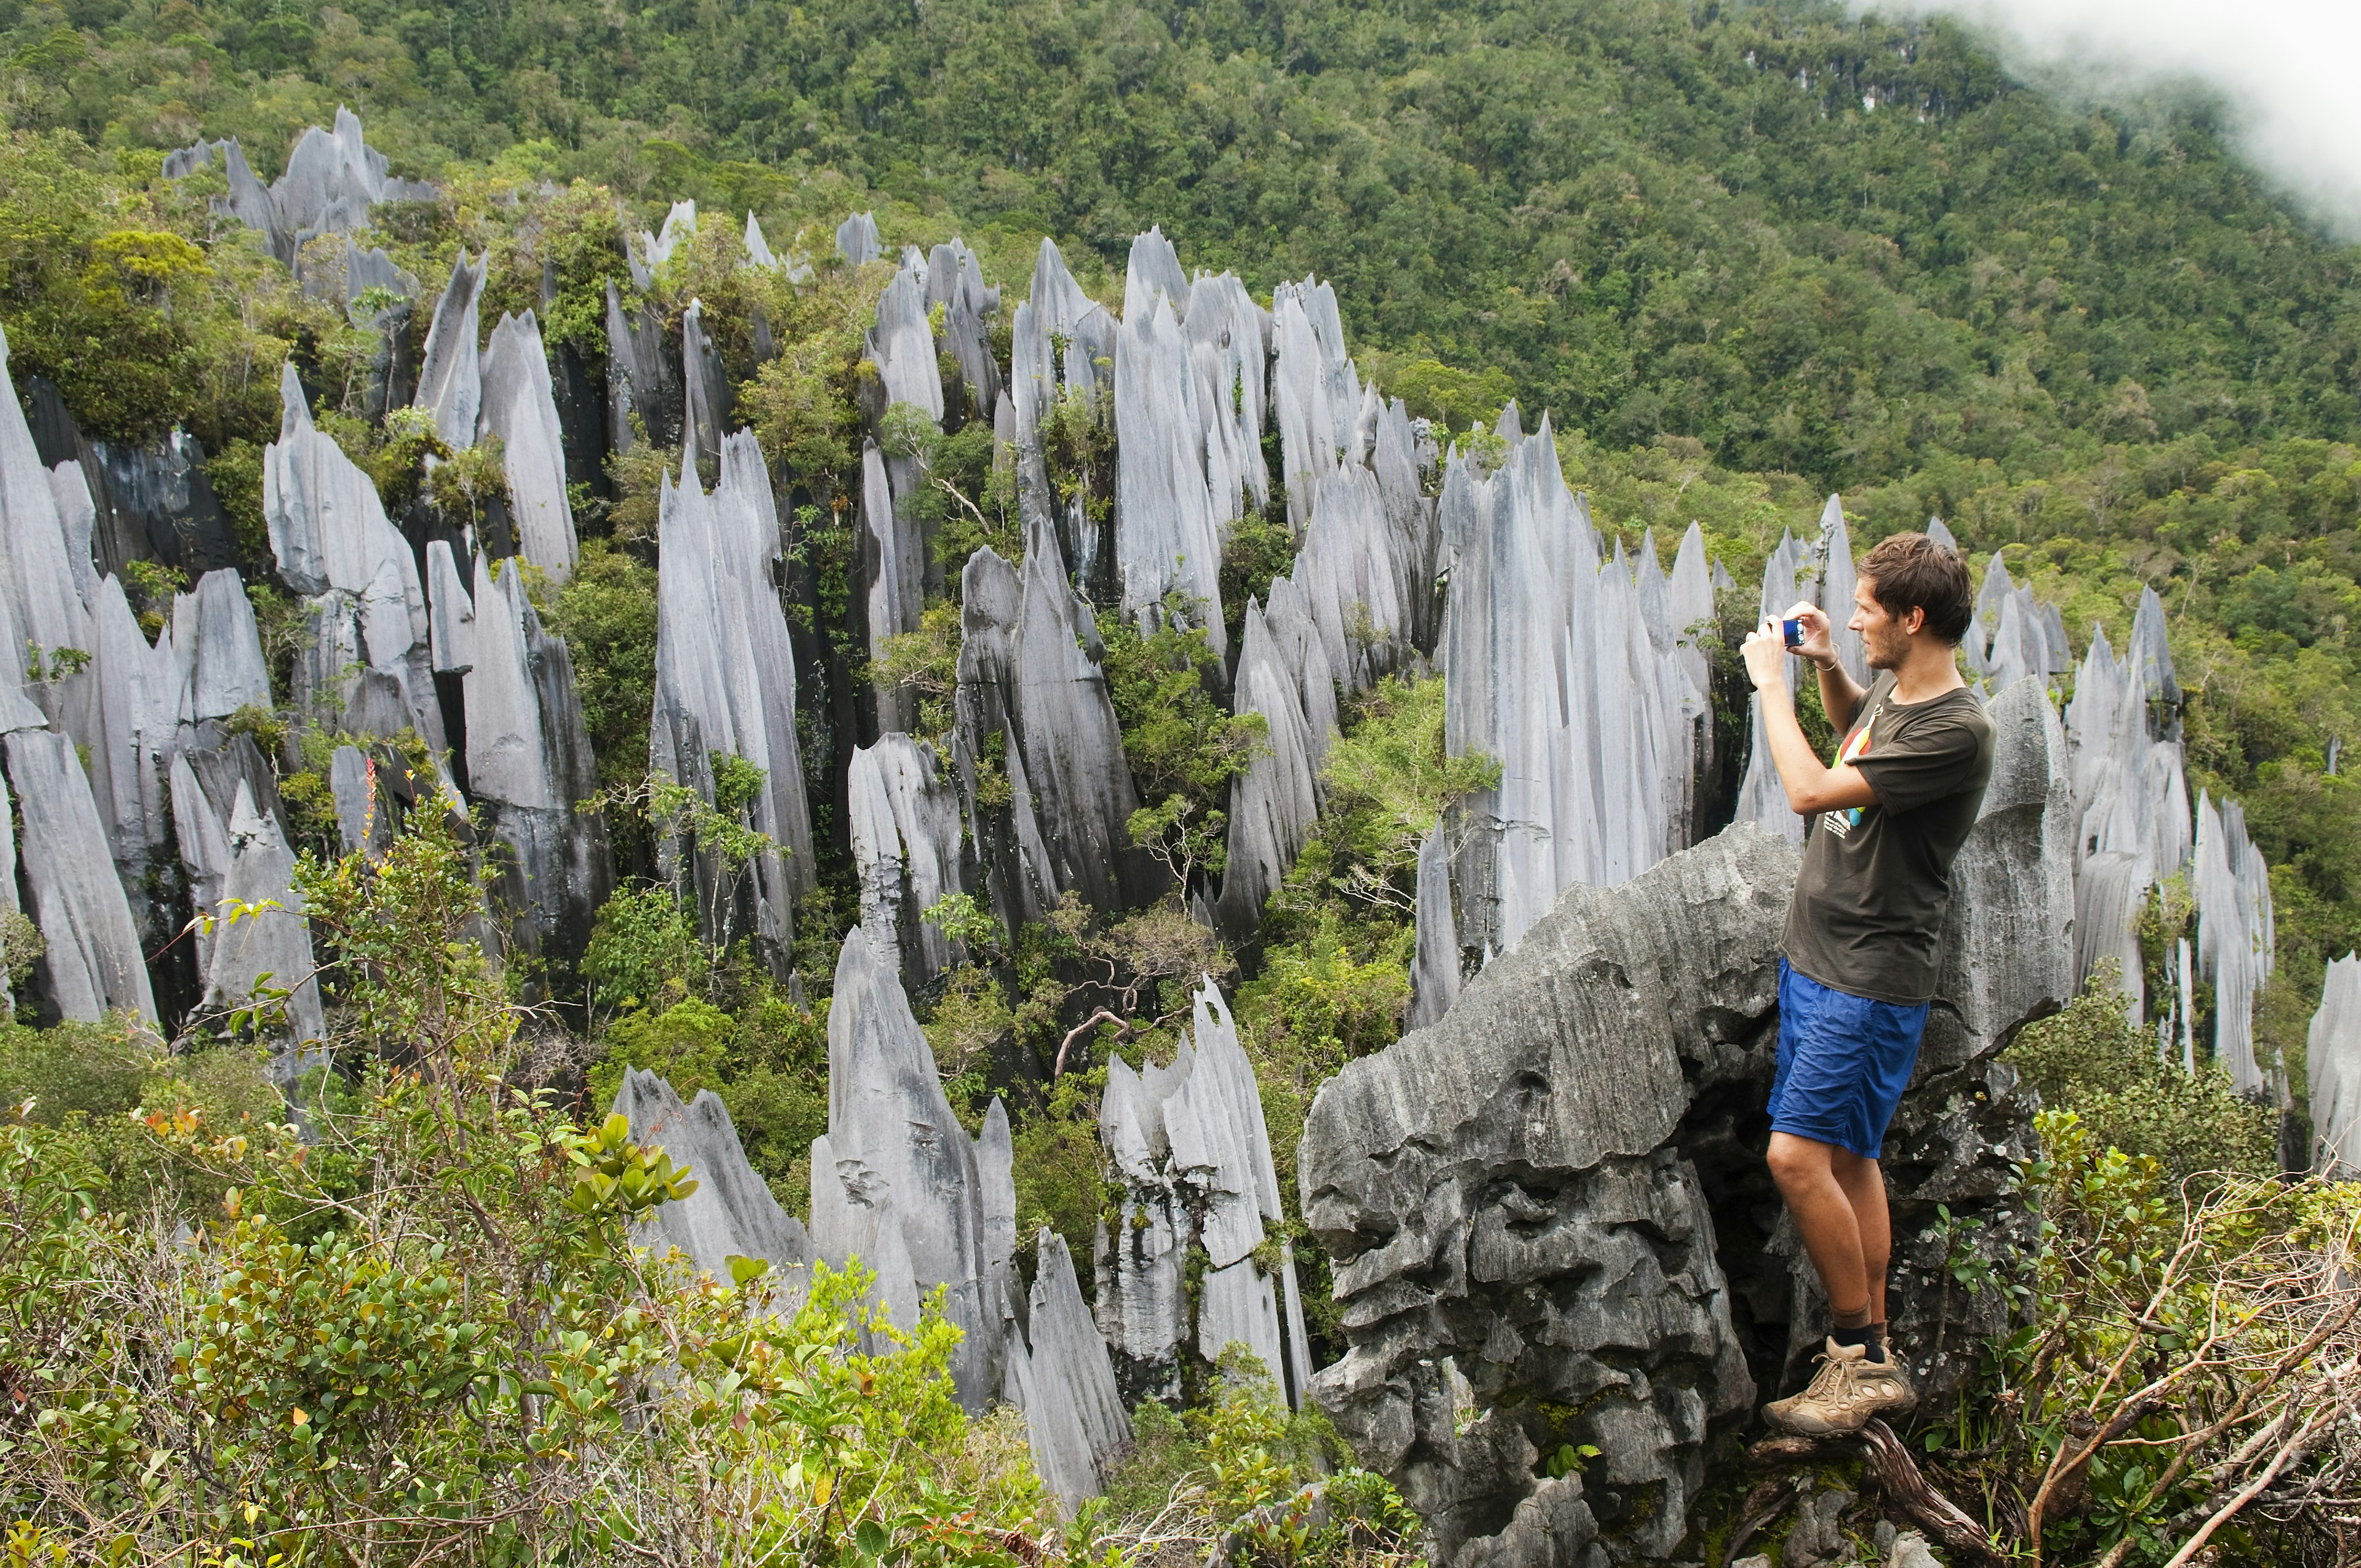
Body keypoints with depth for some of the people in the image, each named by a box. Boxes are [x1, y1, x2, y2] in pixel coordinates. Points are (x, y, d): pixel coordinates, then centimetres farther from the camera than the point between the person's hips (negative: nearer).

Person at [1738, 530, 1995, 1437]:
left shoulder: (1956, 729, -21)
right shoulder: (1890, 691, 7)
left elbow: (1813, 791, -25)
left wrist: (1771, 683, -13)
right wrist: (1825, 667, 14)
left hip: (1870, 978, -9)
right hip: (1814, 955, 9)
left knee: (1799, 1154, -13)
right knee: (1847, 1158, 12)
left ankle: (1862, 1356, 3)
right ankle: (1873, 1362, 21)